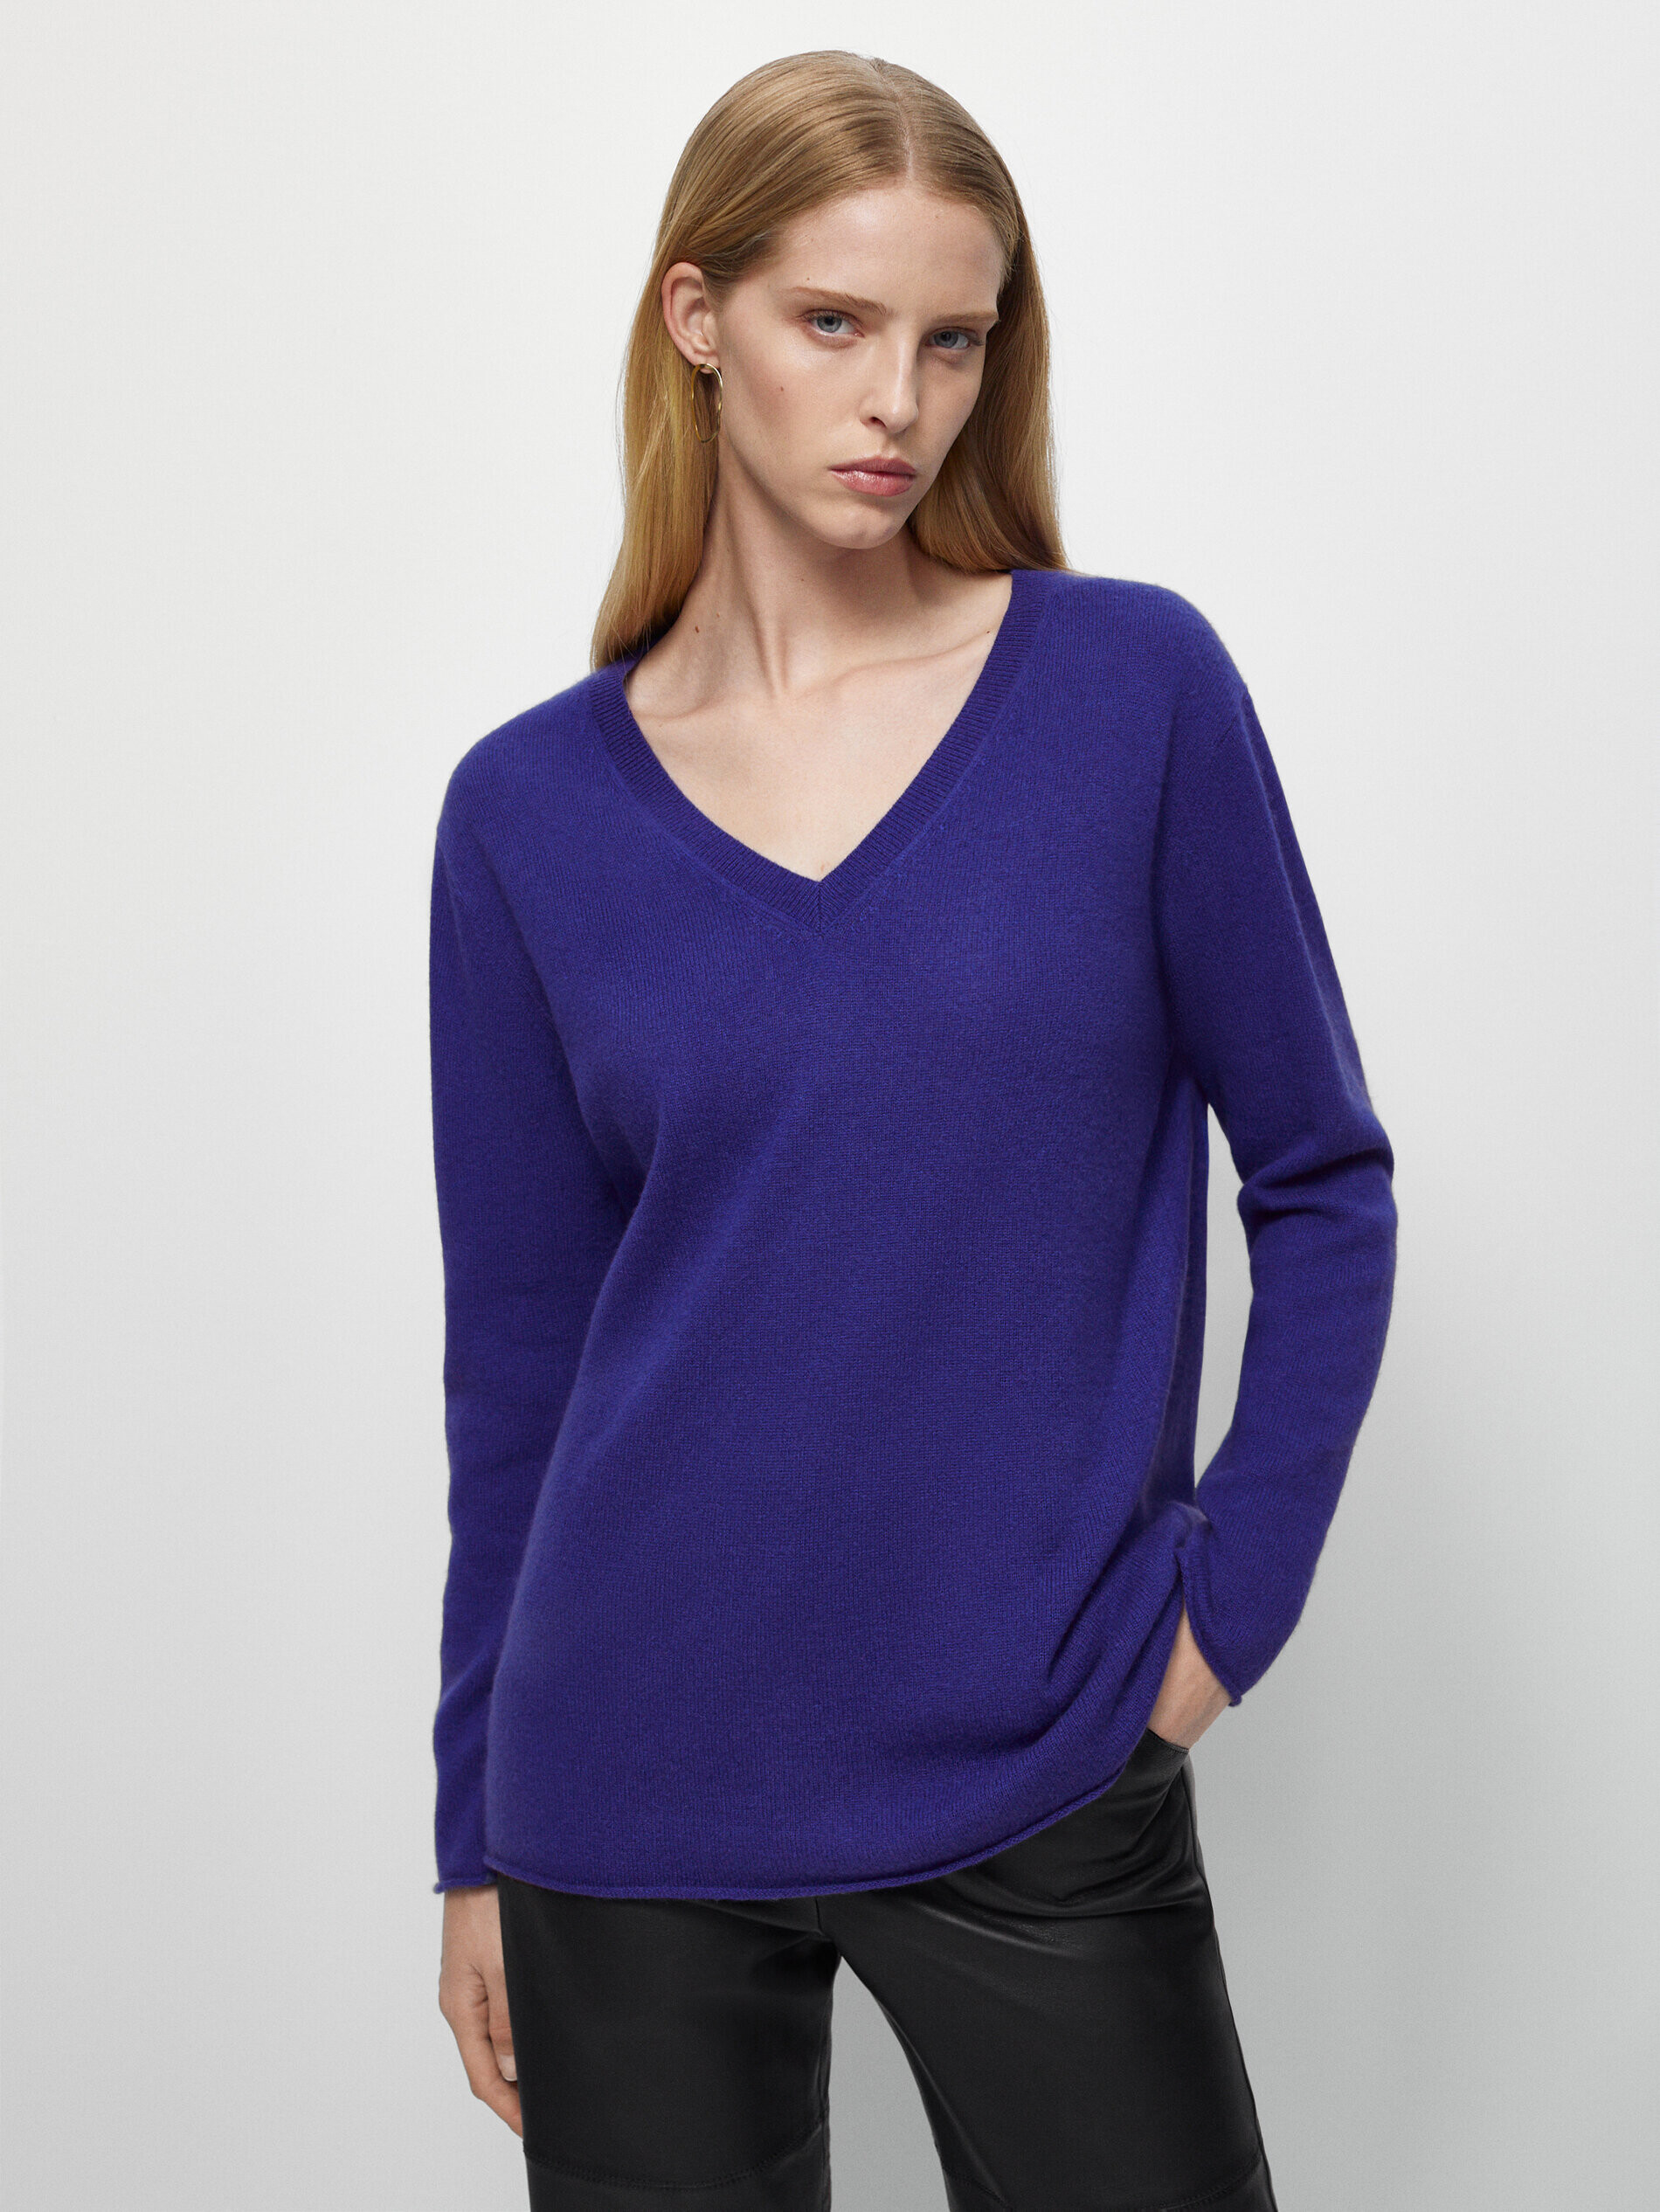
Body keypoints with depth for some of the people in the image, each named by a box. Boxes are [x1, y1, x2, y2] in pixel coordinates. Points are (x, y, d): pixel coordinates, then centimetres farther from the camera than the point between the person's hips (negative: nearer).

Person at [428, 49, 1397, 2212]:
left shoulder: (1136, 689, -4)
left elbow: (1323, 1187, 3)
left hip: (1045, 1789, -1)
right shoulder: (532, 809, 0)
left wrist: (1229, 1602, -5)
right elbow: (518, 1353, 5)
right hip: (634, 1808, 1)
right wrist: (478, 1834, 8)